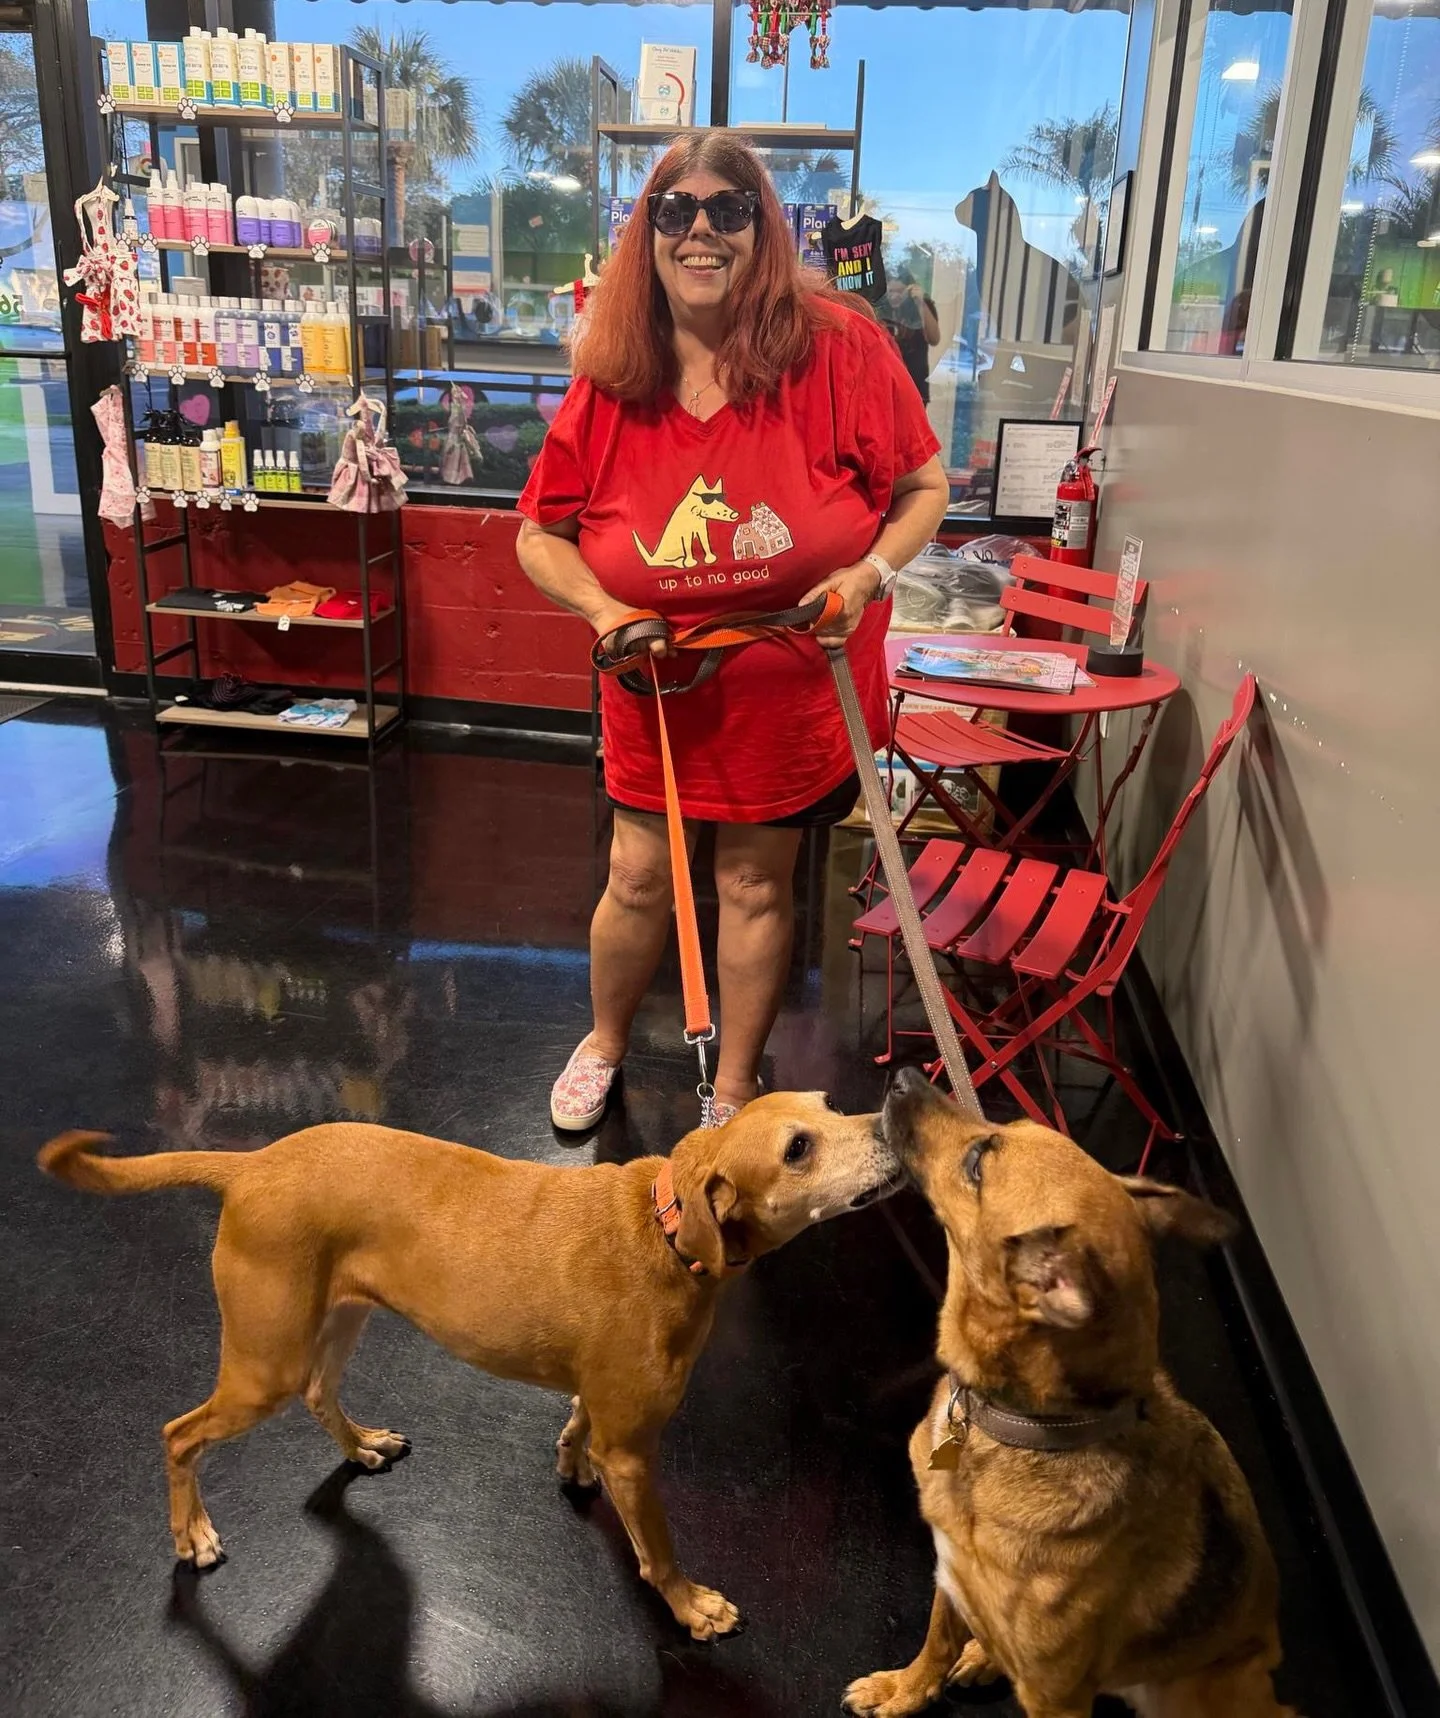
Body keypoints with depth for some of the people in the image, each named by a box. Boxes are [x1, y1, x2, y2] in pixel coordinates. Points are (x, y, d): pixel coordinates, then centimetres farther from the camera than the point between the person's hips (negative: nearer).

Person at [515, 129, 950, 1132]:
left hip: (796, 687, -1)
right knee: (639, 879, 11)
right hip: (658, 688, 2)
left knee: (756, 885, 10)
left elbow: (925, 487, -2)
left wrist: (870, 573, -19)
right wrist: (605, 611, -15)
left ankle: (735, 1093, 32)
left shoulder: (841, 349, -13)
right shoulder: (609, 383, -8)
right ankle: (605, 1045, 42)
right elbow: (540, 536, 2)